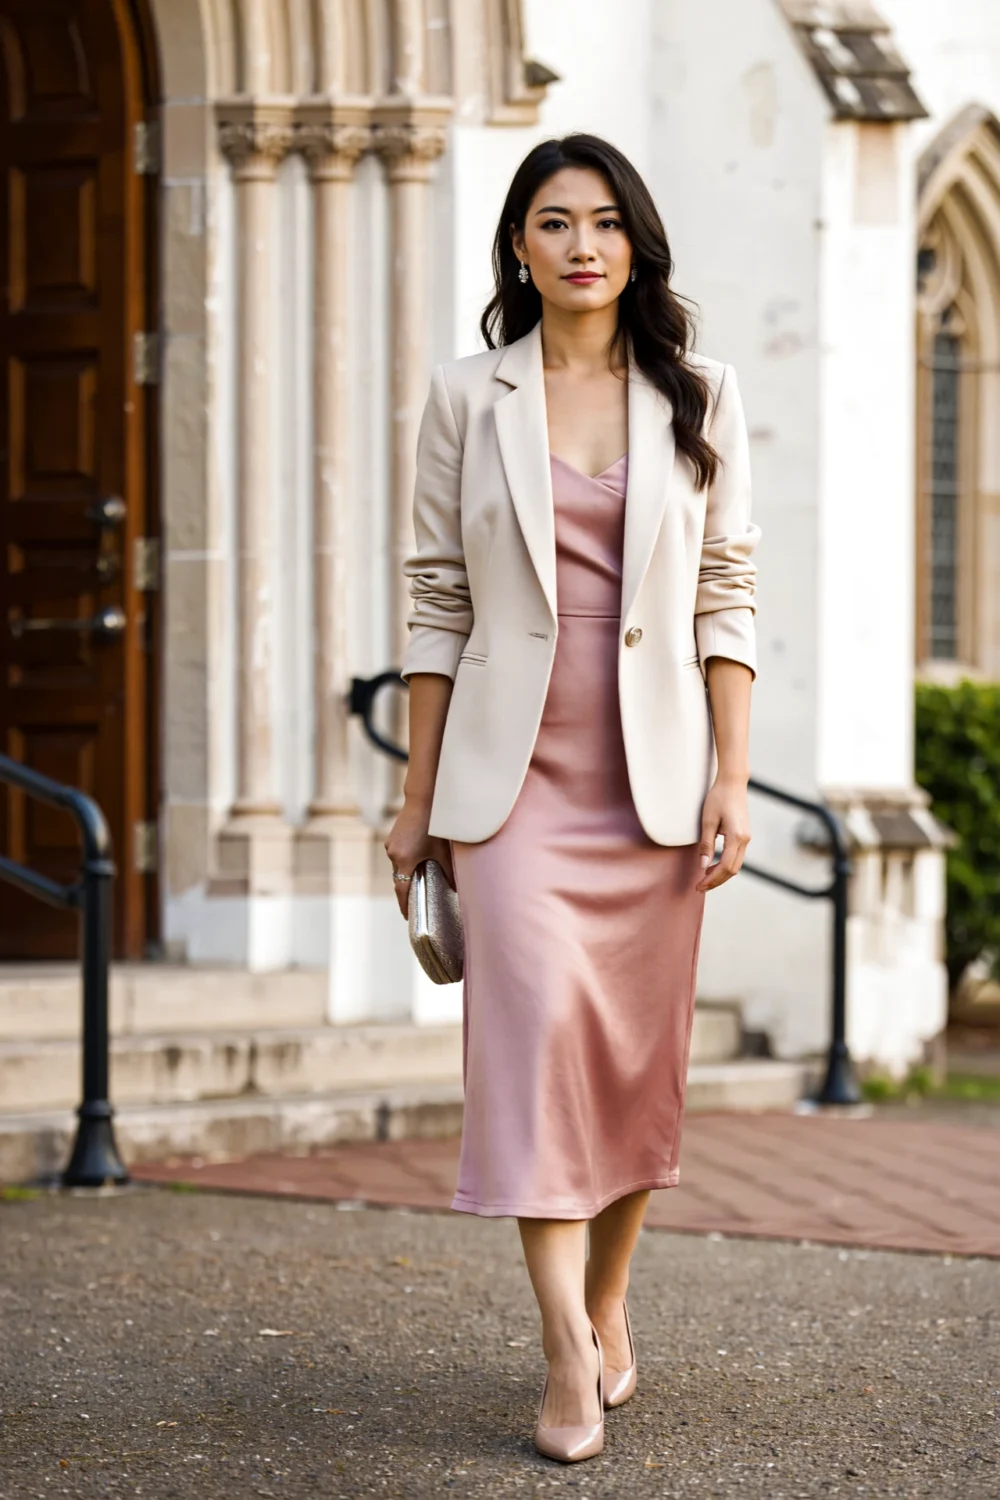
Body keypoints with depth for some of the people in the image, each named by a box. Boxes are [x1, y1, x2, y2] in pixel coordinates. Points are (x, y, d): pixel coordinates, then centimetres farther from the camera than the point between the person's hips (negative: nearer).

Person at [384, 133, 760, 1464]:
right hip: (513, 769, -1)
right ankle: (568, 1355, -17)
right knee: (536, 1018, -15)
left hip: (653, 776, 1)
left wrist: (733, 784, -3)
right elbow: (438, 605, 5)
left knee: (640, 1048, 5)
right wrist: (418, 799, 4)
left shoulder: (700, 400, 6)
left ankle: (609, 1311, 24)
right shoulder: (467, 400, 4)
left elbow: (727, 603, 4)